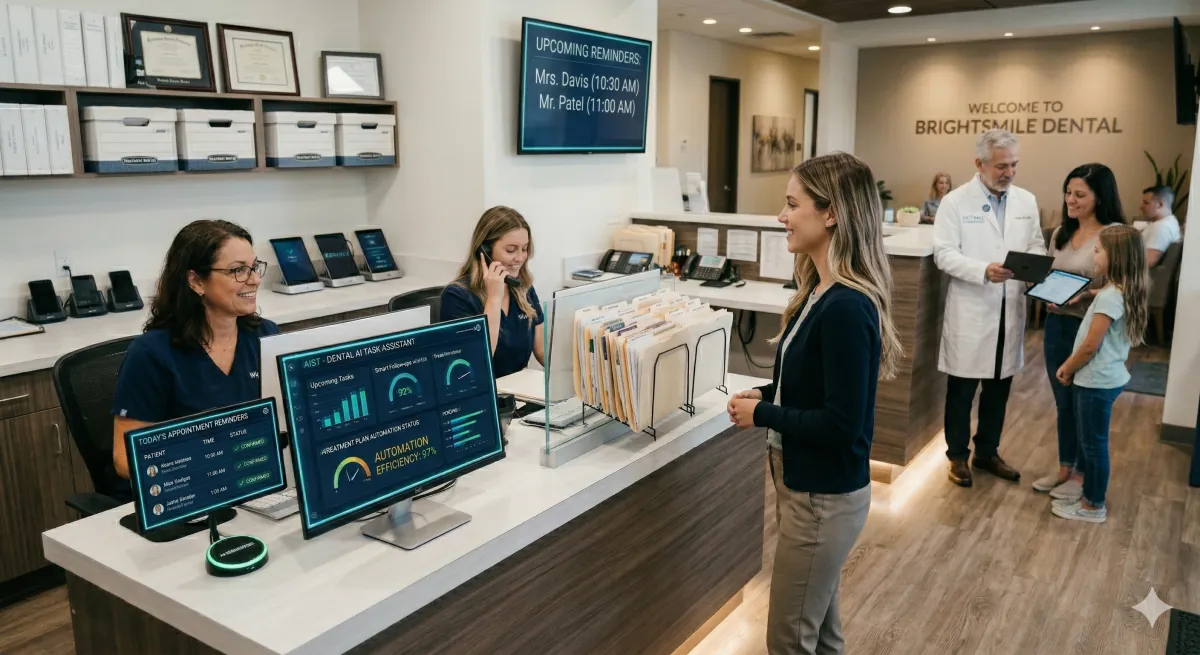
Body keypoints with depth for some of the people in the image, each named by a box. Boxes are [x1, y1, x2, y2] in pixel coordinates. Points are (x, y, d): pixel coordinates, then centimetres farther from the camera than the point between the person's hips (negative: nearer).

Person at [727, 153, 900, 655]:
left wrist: (761, 415, -16)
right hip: (807, 486, 9)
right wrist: (765, 394, 0)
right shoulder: (821, 292, 3)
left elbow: (842, 423, -25)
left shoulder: (846, 308, -26)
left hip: (824, 497, -9)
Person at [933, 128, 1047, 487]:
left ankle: (987, 452, 31)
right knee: (962, 389, 6)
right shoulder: (955, 201, -7)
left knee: (999, 388, 15)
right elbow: (944, 253, -12)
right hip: (971, 310, -5)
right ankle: (958, 456, 21)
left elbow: (1036, 245, 10)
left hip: (1010, 309, 5)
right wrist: (984, 270, -26)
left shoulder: (1027, 200, 8)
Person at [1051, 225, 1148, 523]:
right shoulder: (1124, 292, 7)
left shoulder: (1110, 296, -23)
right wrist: (1070, 366, 9)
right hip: (1104, 378, 10)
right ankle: (1088, 493, 32)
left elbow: (1091, 345, -21)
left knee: (1094, 444, 3)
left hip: (1097, 382, -10)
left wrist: (1067, 370, -5)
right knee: (1089, 441, 20)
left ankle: (1093, 506, 15)